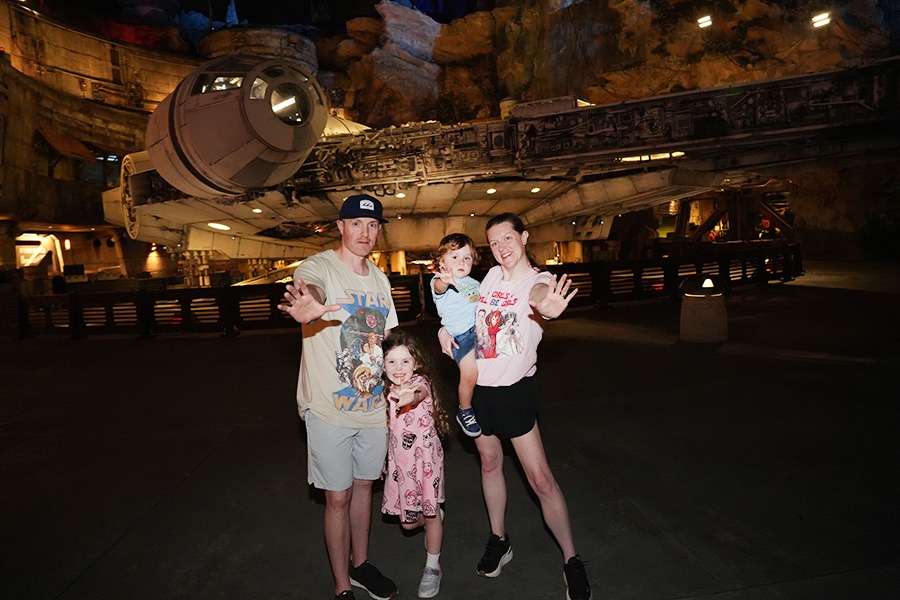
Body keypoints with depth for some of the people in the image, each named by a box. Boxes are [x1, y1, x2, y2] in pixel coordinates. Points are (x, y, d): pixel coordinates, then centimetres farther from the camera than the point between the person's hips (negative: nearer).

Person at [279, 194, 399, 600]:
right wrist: (307, 307, -63)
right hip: (329, 410, -6)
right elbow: (310, 289, -39)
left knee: (363, 486, 20)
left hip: (374, 406, 6)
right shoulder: (318, 267, -14)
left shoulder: (380, 279, 7)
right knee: (338, 498, 6)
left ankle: (360, 565, 41)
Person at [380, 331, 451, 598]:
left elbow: (419, 395, -45)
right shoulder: (387, 392, -2)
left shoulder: (420, 384, -18)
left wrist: (409, 397, -68)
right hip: (400, 463, 5)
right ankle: (434, 517, 47)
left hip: (425, 458, -5)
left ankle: (432, 567, 32)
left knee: (430, 515, 9)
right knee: (408, 523, 14)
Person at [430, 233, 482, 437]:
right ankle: (464, 411, 9)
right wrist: (444, 282, -53)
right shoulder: (440, 281, -4)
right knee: (470, 374, -18)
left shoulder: (474, 282, 19)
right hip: (462, 334, -7)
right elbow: (439, 288, -30)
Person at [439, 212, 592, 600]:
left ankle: (571, 561, 16)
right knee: (489, 462, 18)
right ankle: (498, 541, 38)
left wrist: (548, 310, -63)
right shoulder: (493, 275, 3)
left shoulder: (540, 281, -13)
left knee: (540, 479, -3)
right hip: (477, 386, 6)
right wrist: (447, 327, 0)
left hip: (514, 389, -5)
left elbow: (538, 297, -39)